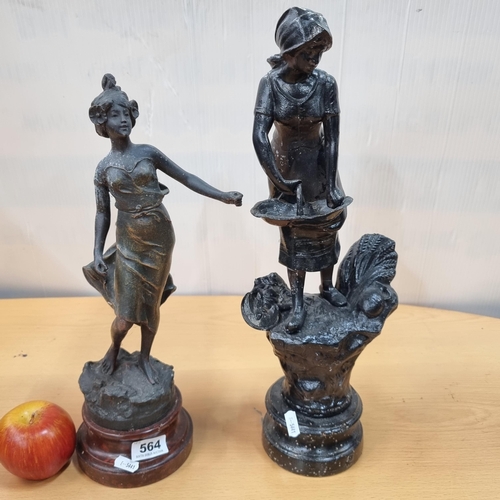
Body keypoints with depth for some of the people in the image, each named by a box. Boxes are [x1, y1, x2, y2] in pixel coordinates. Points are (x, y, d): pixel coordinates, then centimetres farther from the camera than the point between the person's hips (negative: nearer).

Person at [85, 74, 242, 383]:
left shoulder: (148, 152, -1)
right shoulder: (104, 168, 1)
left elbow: (186, 178, -2)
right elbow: (102, 213, 3)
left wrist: (224, 196, -9)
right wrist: (98, 251, -7)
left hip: (160, 237, 0)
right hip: (129, 241, 0)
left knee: (152, 304, 12)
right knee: (127, 314, 2)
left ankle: (145, 358, 35)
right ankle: (113, 350, 36)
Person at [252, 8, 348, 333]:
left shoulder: (326, 83, -16)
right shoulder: (271, 83, -19)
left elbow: (332, 138, -15)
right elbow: (259, 136, -25)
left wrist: (331, 185, -18)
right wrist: (278, 180, -28)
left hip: (319, 162, 2)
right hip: (286, 163, -1)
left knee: (328, 222, 8)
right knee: (293, 231, 4)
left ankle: (327, 286, 31)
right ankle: (298, 302, 15)